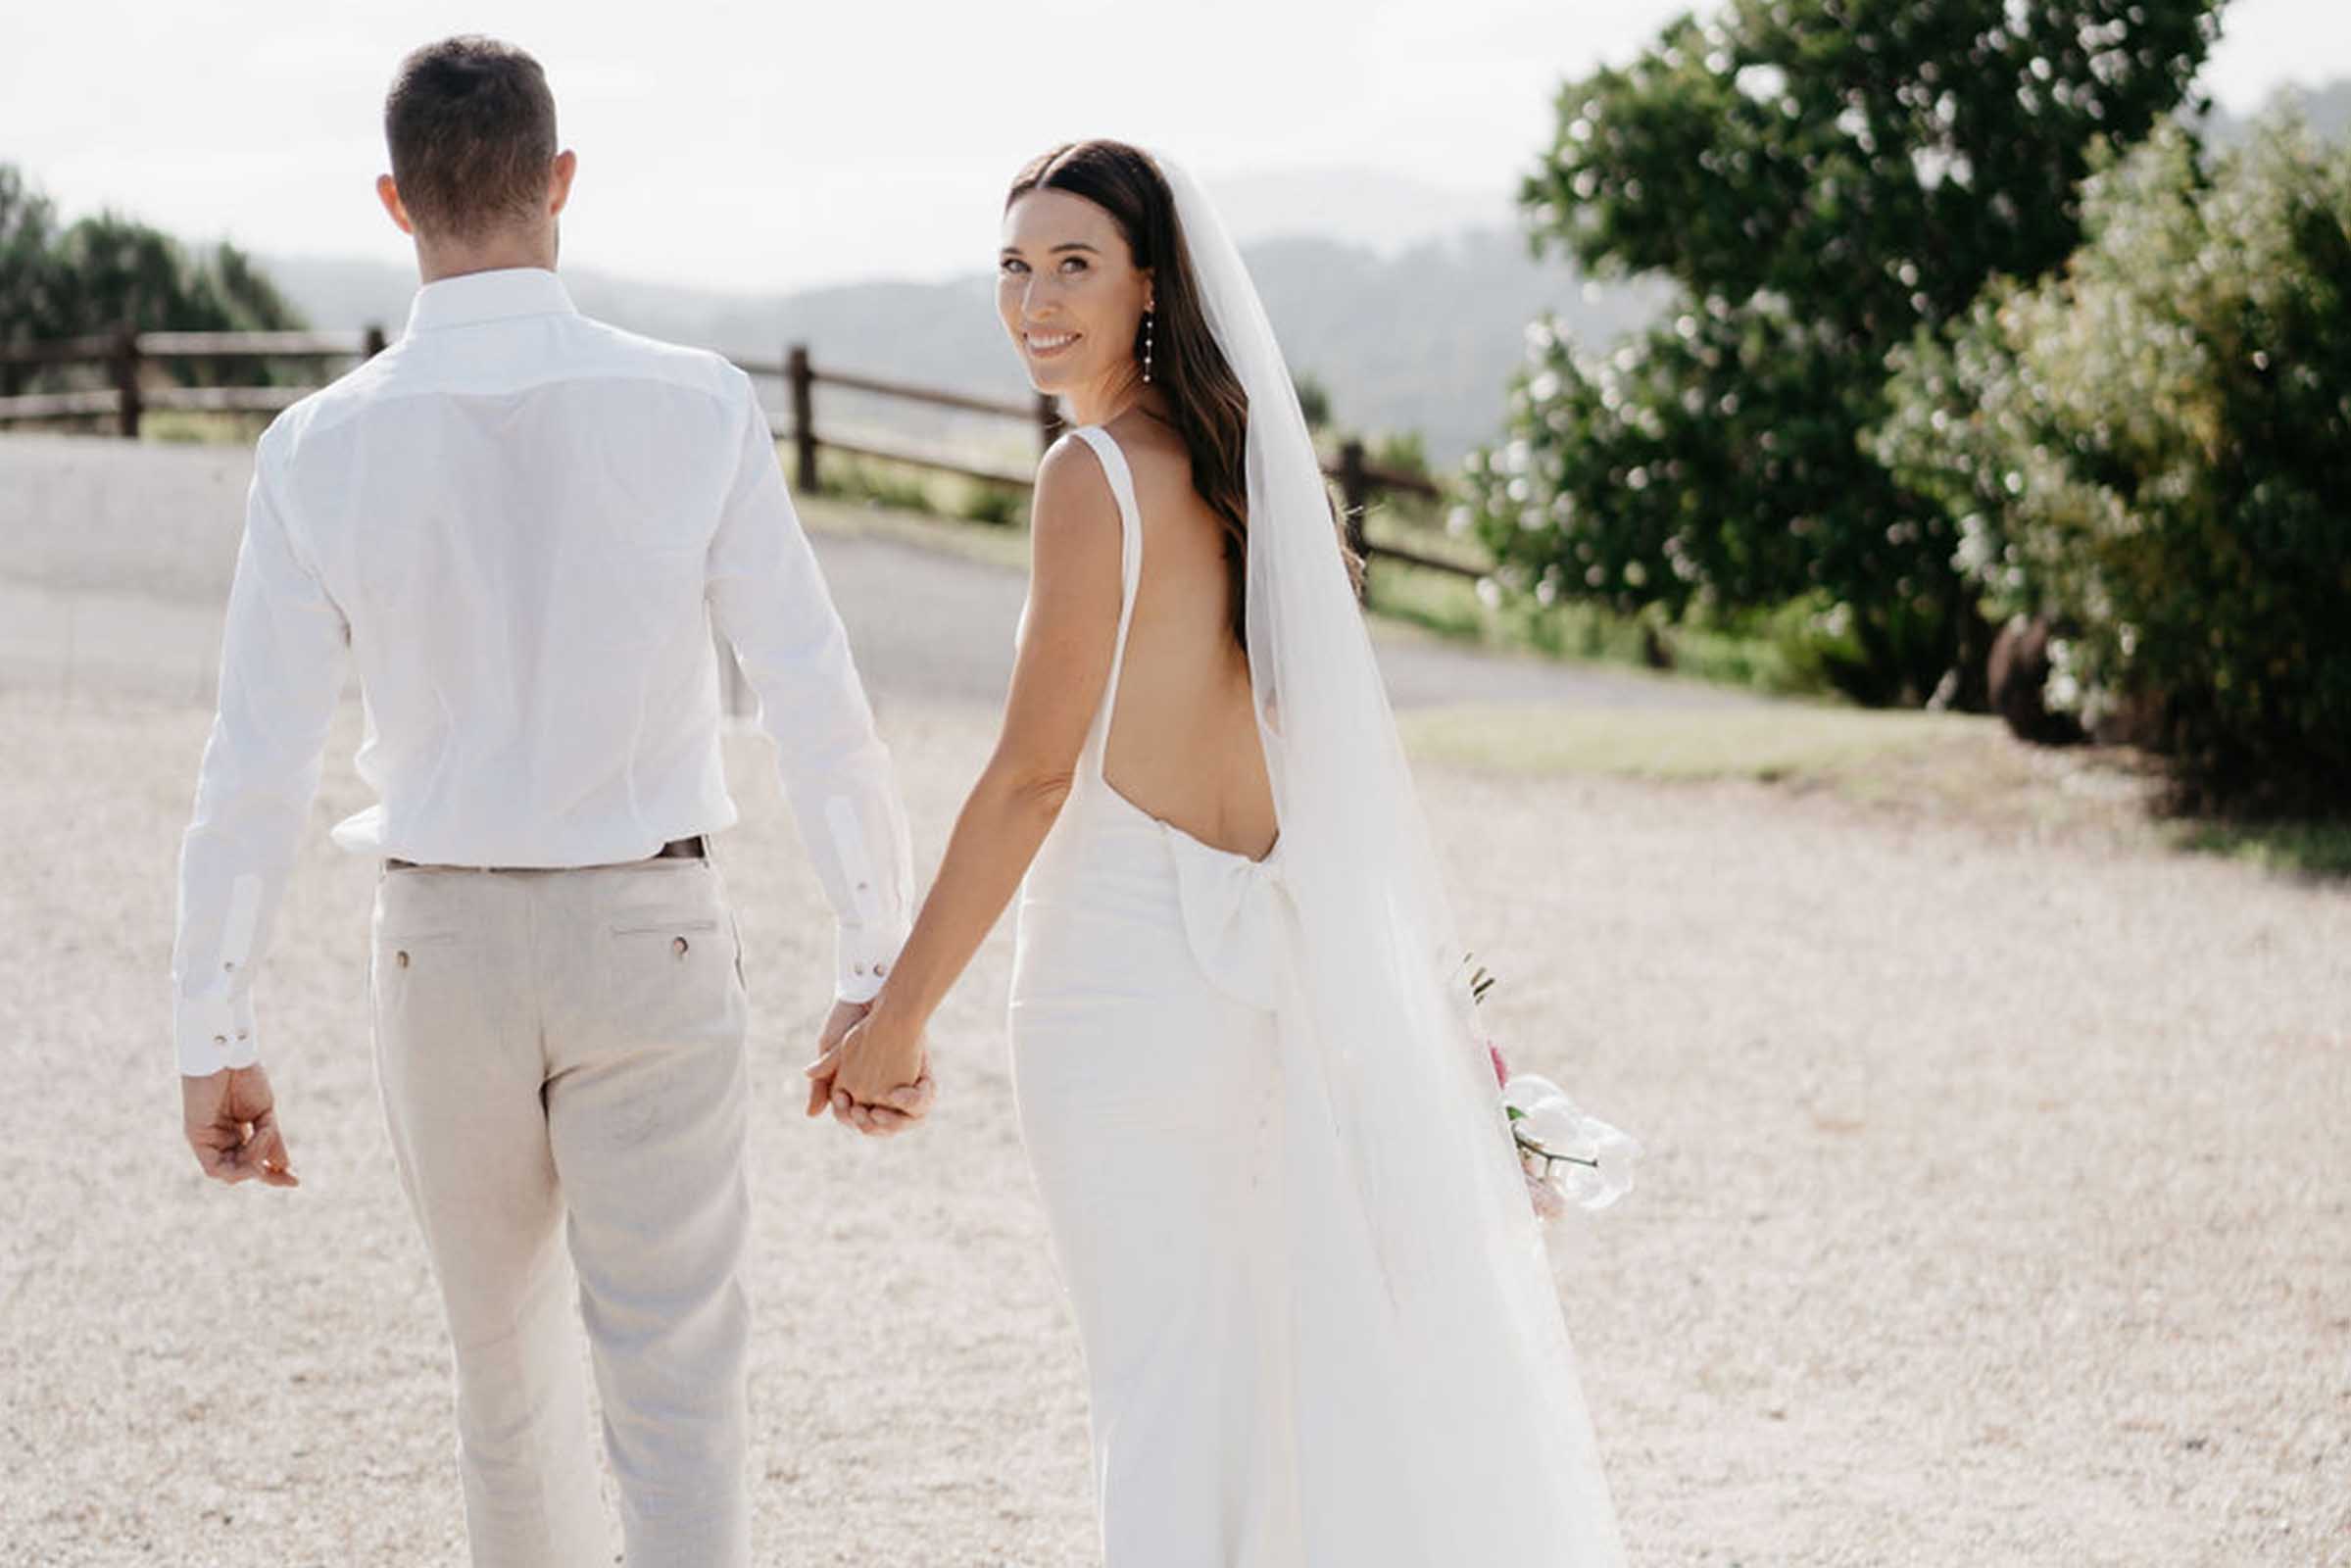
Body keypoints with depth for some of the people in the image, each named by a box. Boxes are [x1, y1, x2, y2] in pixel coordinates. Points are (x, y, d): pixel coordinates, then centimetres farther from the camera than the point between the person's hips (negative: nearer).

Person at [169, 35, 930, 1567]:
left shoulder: (325, 447, -9)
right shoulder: (696, 410, -11)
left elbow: (256, 767, -7)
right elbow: (819, 706, -10)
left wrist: (216, 1038, 3)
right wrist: (881, 972, -2)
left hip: (443, 942, 2)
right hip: (649, 938, -2)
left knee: (509, 1371, 21)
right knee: (679, 1395, 0)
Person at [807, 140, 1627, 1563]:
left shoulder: (1096, 474, -14)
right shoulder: (1234, 456, 10)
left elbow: (1033, 775, -16)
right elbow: (1322, 737, 15)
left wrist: (902, 1011, -10)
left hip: (1127, 967, -8)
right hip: (1260, 953, 8)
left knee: (1158, 1388, 0)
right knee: (1258, 1363, 17)